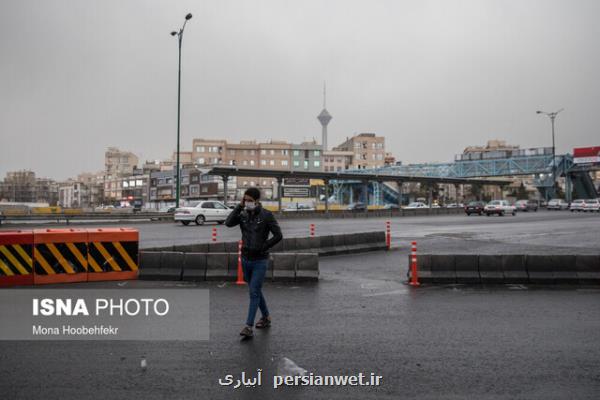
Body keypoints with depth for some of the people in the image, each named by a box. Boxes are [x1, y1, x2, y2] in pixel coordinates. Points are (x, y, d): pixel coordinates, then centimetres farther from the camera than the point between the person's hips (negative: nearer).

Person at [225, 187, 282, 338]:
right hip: (246, 259, 5)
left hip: (260, 261, -5)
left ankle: (249, 327, -5)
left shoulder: (266, 215, -10)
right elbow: (228, 223, -16)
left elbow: (278, 235, -12)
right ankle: (266, 317, 34)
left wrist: (263, 247, -13)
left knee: (254, 293, -8)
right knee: (255, 291, 17)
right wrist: (239, 206, -15)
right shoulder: (243, 215, 2)